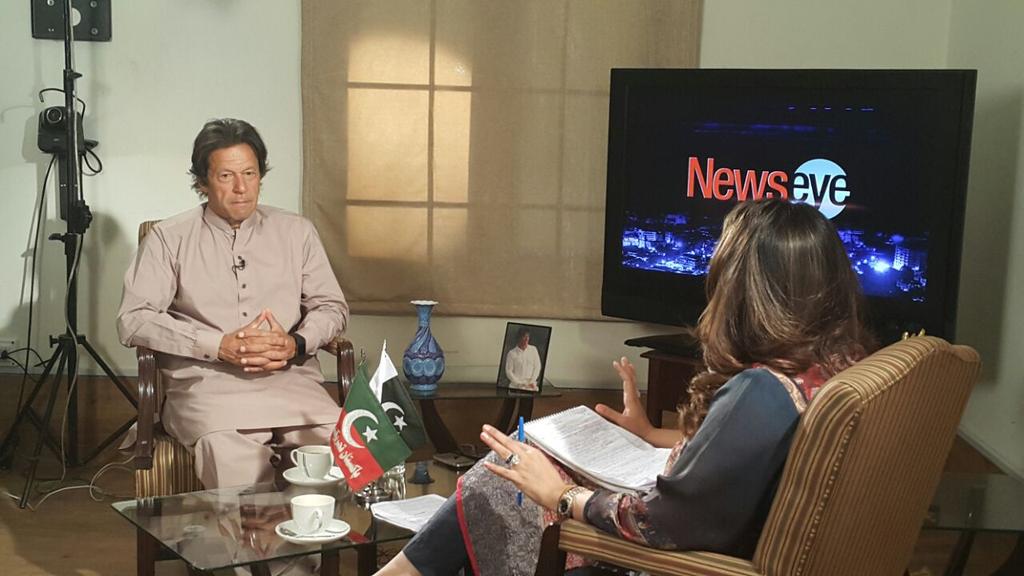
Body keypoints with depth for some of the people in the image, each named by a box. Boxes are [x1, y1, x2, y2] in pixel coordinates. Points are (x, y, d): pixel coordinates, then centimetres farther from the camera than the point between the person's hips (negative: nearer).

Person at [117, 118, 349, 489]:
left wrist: (296, 344, -5)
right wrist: (220, 346, -10)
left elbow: (331, 306, 18)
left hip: (289, 377, 2)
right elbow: (133, 320, 0)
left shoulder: (296, 232, 18)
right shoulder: (168, 239, 10)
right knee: (231, 455, -36)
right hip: (206, 382, -2)